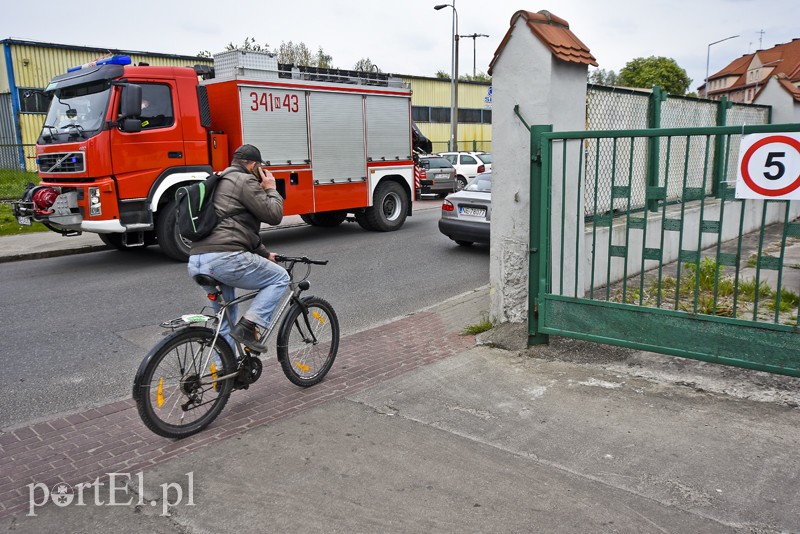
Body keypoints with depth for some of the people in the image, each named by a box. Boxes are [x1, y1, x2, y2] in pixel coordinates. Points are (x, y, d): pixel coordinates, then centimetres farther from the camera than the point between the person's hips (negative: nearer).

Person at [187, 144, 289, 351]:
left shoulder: (221, 183, 31)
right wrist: (271, 189, 13)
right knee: (280, 278, 8)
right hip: (225, 258, -9)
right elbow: (273, 215, -4)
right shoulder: (245, 181, -1)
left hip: (196, 263, 9)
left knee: (225, 319, 23)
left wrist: (265, 254, 34)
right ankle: (248, 326, -6)